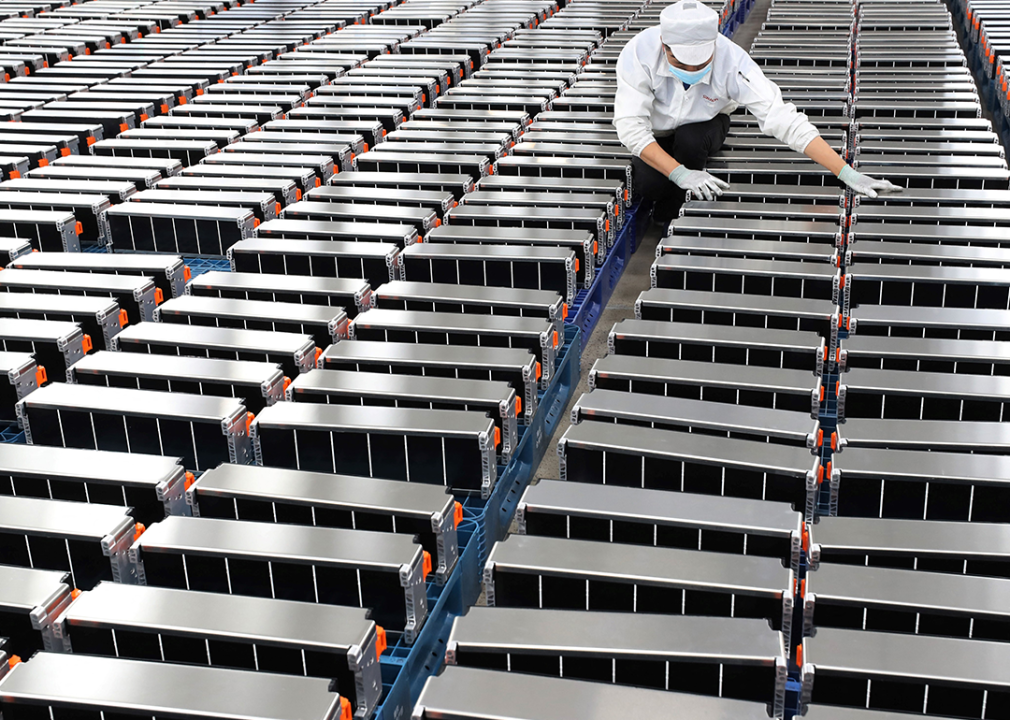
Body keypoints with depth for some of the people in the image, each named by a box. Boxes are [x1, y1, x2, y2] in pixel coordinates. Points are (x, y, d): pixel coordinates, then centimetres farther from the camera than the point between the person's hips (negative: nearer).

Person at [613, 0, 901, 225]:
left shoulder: (732, 62, -33)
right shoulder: (639, 53, -34)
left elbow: (782, 119, -36)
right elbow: (630, 125, -34)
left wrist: (847, 174, -42)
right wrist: (680, 173, -45)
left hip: (704, 129, 0)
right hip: (657, 134, 0)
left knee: (690, 138, -33)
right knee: (648, 184, -27)